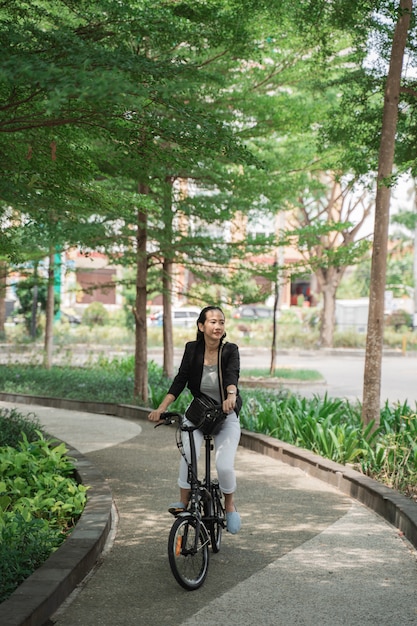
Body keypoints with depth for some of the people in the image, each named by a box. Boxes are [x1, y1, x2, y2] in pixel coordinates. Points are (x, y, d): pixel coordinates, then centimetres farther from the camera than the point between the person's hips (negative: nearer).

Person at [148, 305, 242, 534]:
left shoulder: (230, 350, -13)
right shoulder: (192, 349, -7)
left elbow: (232, 375, -31)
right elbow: (180, 380, -12)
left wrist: (231, 396, -53)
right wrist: (161, 408, -24)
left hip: (226, 416, -2)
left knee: (224, 466, -16)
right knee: (188, 454, -25)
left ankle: (230, 505, 13)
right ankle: (183, 501, -9)